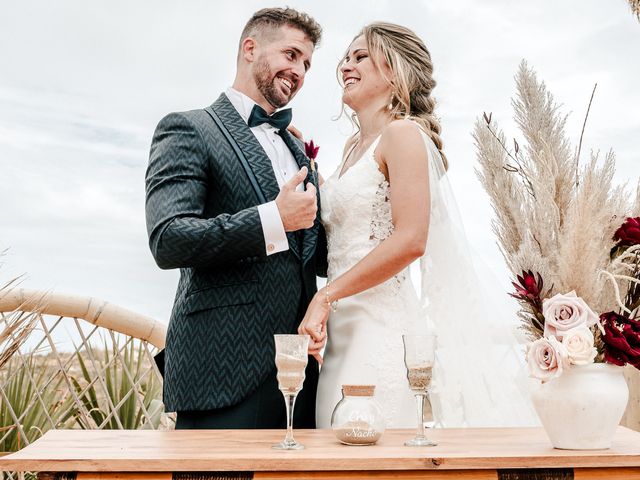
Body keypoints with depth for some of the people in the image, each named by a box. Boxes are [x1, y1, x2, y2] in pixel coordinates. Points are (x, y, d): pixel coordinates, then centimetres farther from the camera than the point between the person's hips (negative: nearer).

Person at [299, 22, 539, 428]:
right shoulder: (355, 146, 17)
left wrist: (326, 295, -16)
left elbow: (410, 240, -18)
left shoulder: (404, 133, -7)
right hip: (345, 328, 8)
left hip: (384, 326, -8)